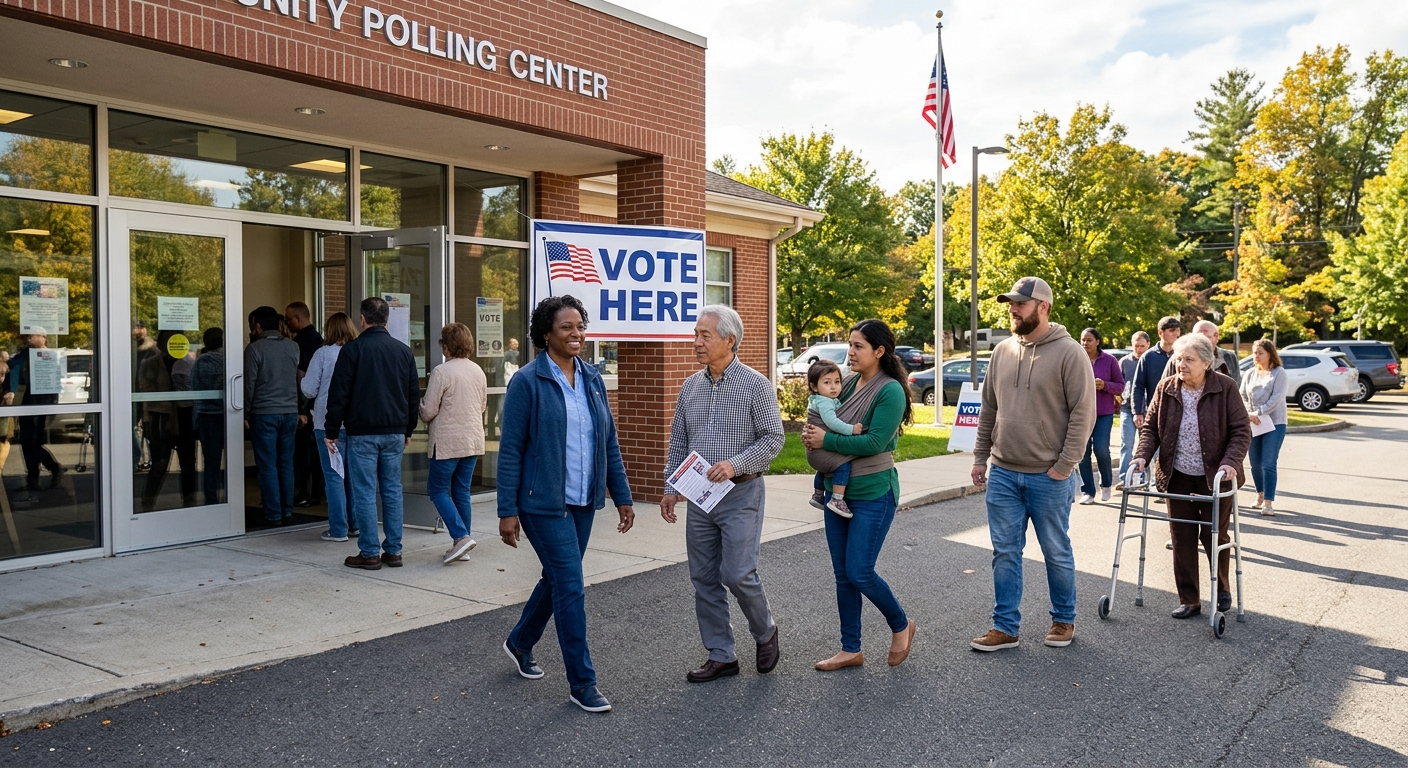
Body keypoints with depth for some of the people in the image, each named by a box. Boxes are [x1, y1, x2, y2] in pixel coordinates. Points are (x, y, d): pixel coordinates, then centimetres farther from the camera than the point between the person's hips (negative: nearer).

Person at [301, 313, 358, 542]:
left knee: (334, 476, 1)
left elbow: (308, 390, -5)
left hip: (329, 423, -3)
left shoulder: (323, 353, -7)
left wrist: (303, 378, 15)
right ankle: (355, 524, 20)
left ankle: (338, 529, 3)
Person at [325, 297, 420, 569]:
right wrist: (408, 430, 20)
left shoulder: (353, 349, -6)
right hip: (395, 433, 5)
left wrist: (331, 431, 0)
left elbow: (339, 394, -7)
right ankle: (393, 551, 12)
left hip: (363, 433, -4)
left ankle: (369, 553, 3)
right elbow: (414, 395, 12)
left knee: (365, 493, 0)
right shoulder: (403, 350, 8)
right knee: (392, 490, 9)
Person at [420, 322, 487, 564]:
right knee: (462, 492, 13)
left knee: (438, 490, 6)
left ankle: (461, 536, -9)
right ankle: (462, 548, 15)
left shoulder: (442, 372, -14)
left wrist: (421, 407, 10)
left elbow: (428, 411, -11)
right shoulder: (478, 371, 6)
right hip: (473, 440, 6)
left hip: (448, 442, -6)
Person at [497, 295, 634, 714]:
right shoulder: (528, 381, -10)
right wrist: (507, 511, -12)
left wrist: (622, 497, 9)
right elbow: (510, 450, -10)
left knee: (557, 579, 18)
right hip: (544, 502, -6)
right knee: (571, 587, -6)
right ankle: (582, 683, 6)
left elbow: (609, 443, 11)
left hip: (583, 502, 7)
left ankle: (520, 642, 43)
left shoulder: (593, 380, 7)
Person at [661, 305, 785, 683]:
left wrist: (736, 464, -21)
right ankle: (721, 655, 20)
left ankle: (765, 633, 20)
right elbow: (678, 442, 13)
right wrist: (670, 488, 5)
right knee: (704, 579, 7)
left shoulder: (756, 385, -7)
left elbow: (773, 439, -8)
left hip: (740, 494, -6)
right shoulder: (690, 386, 9)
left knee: (738, 574, -9)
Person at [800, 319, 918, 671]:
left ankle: (901, 624, 22)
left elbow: (875, 442, -22)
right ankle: (851, 650, 21)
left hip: (873, 493, -7)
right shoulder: (849, 383, 7)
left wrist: (826, 440, -18)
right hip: (838, 490, 7)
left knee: (859, 572, -5)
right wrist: (812, 433, -5)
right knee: (842, 573, 10)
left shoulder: (890, 391, -14)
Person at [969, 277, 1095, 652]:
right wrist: (980, 457, 11)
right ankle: (1005, 627, 17)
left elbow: (1083, 414, -12)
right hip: (1003, 474, 5)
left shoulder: (1069, 353, -10)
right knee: (1005, 552, 8)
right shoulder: (1002, 351, 7)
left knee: (1056, 552, 10)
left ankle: (1063, 620, 28)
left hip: (1048, 477, -5)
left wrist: (1064, 466, -14)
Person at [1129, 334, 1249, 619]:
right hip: (1178, 477, 3)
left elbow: (1241, 431, -8)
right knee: (1182, 539, 4)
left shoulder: (1225, 387, -8)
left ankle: (1223, 589, 31)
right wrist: (1143, 455, -11)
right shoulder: (1166, 388, 0)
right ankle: (1189, 600, 14)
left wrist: (1230, 462, -23)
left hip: (1215, 477, -3)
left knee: (1214, 535, 6)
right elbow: (1150, 427, 5)